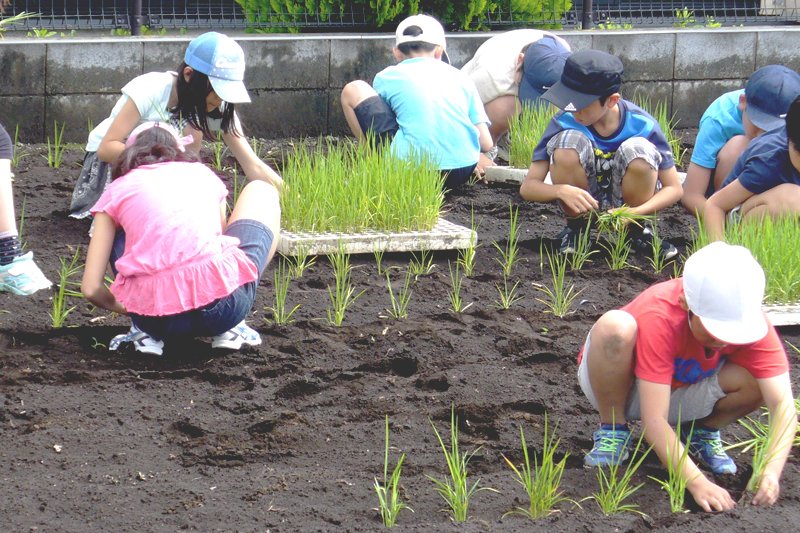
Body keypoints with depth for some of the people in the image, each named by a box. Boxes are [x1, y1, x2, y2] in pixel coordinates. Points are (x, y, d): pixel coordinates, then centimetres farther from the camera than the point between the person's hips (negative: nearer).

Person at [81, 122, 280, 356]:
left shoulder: (117, 190, 19)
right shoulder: (203, 173, 24)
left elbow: (91, 289, 14)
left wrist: (130, 309, 34)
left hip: (154, 317, 1)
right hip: (223, 309, -1)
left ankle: (148, 331, 14)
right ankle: (228, 328, 17)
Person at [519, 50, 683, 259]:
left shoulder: (642, 125, -19)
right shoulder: (565, 122, -20)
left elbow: (674, 189, -13)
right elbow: (527, 187, -18)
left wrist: (634, 213, -32)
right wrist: (562, 190, -41)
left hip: (624, 204, 0)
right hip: (582, 203, 0)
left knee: (639, 151, -31)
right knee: (568, 142, -28)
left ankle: (638, 229, -3)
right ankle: (575, 227, -4)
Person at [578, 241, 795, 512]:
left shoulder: (747, 319, -24)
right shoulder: (658, 317, -37)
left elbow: (782, 402, -28)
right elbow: (654, 421, -40)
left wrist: (771, 471, -44)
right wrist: (697, 483, -48)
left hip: (679, 392, 3)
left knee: (758, 377, -25)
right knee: (615, 326, -37)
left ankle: (701, 432, 5)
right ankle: (613, 430, -13)